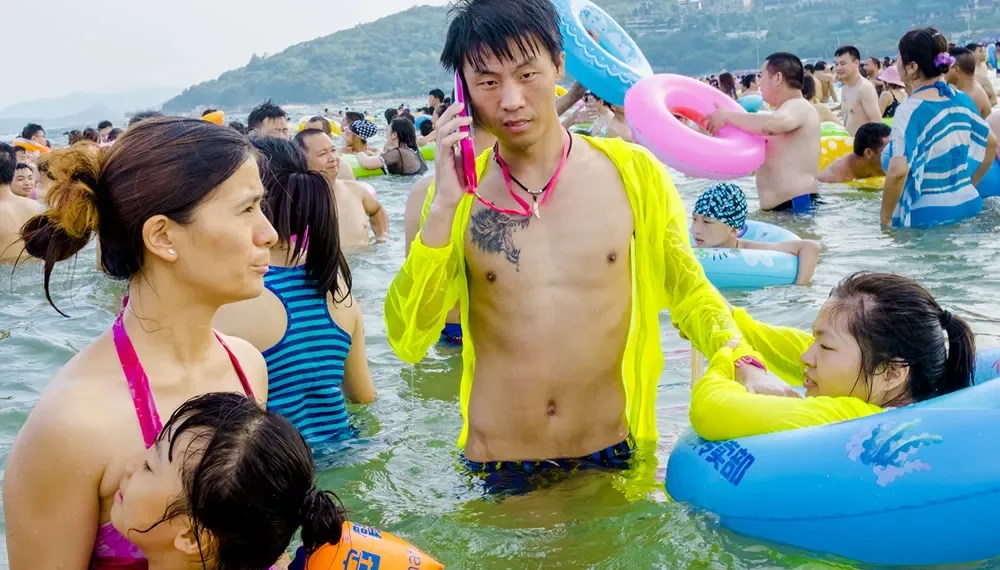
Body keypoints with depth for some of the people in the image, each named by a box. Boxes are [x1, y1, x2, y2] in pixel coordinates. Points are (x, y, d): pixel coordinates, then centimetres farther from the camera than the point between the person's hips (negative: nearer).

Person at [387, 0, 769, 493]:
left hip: (613, 454, 0)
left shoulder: (632, 172, -5)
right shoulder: (458, 192, -3)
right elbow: (407, 340, -12)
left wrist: (746, 365, -13)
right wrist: (444, 205, -20)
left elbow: (689, 294, 5)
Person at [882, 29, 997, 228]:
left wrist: (885, 219, -18)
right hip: (969, 204, 7)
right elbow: (991, 144, 20)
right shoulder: (962, 100, 5)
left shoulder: (910, 110, -18)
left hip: (928, 215, -7)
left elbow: (898, 172, -29)